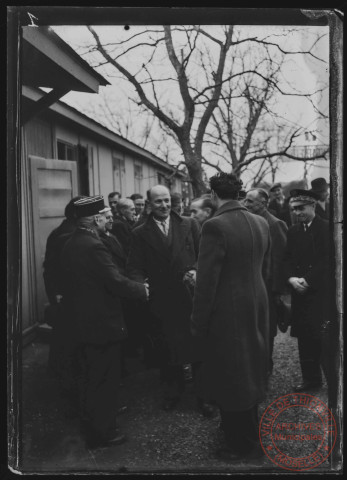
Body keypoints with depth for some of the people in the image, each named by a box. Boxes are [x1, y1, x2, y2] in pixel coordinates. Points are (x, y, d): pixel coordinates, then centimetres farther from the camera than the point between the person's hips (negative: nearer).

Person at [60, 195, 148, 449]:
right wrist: (142, 289, -9)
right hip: (102, 323, -9)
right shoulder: (94, 246, -23)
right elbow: (116, 281, -24)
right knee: (104, 380, 6)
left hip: (81, 321, 9)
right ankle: (104, 432, 20)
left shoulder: (71, 244, 5)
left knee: (89, 378, 21)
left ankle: (90, 425, 37)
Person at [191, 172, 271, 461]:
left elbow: (207, 280, -20)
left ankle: (244, 445, 26)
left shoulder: (215, 226, -21)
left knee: (232, 376, 10)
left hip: (228, 313, -7)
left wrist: (199, 323, -11)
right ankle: (248, 432, 43)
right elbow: (265, 269, 10)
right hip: (257, 307, 7)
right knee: (250, 372, 23)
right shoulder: (261, 223, 1)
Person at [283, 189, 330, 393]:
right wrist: (292, 278, -8)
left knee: (323, 337, -8)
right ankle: (311, 379, 21)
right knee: (305, 338, 9)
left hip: (321, 291, -5)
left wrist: (307, 280, -15)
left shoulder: (327, 228, -5)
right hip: (300, 292, 5)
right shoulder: (293, 231, 12)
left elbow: (327, 260, -11)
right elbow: (288, 259, 10)